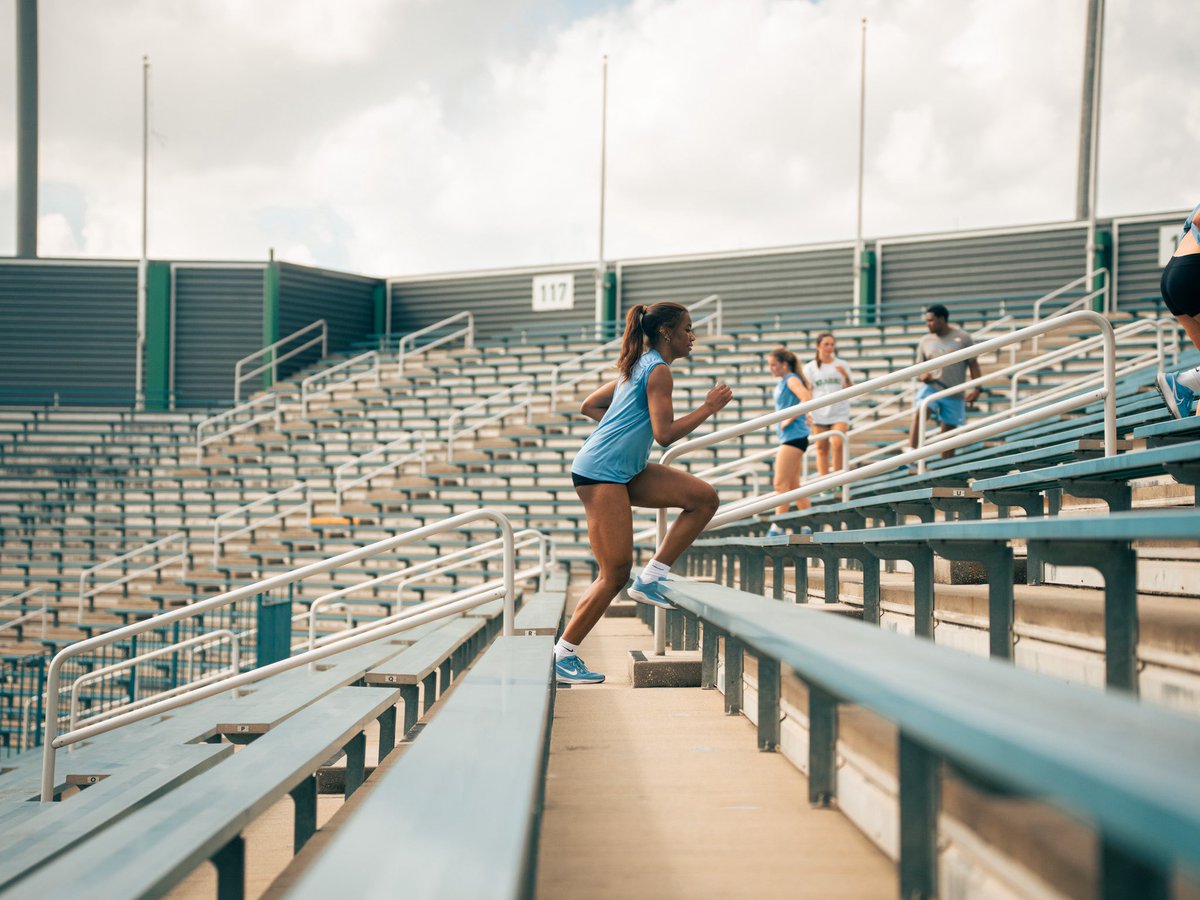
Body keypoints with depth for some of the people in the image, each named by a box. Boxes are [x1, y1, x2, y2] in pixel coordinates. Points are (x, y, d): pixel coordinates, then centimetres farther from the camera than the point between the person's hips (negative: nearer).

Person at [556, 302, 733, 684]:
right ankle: (563, 655, 3)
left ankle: (650, 579, 3)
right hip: (601, 473, -10)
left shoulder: (637, 366, 18)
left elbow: (588, 406, 24)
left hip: (627, 472, 10)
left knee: (704, 498, 0)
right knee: (615, 575, -8)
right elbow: (665, 434, -18)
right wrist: (709, 407, -10)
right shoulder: (658, 370, -11)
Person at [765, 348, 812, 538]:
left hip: (793, 435, -10)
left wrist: (788, 420, -22)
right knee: (793, 486, 11)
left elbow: (807, 400, -26)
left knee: (781, 484, -12)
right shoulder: (781, 383, 16)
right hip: (788, 437, 10)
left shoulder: (791, 380, -10)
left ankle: (777, 529, -14)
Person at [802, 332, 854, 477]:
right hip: (819, 413, 0)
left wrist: (846, 376, -14)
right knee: (821, 448, 1)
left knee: (838, 444, -15)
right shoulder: (810, 367, 6)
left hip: (839, 412, 0)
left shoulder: (841, 365, 8)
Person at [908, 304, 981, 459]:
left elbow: (973, 364, 3)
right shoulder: (925, 341, 7)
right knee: (919, 414, -27)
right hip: (931, 388, 1)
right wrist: (922, 375, -11)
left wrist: (976, 388, -8)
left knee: (948, 432, 5)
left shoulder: (962, 338, 0)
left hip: (954, 395, -1)